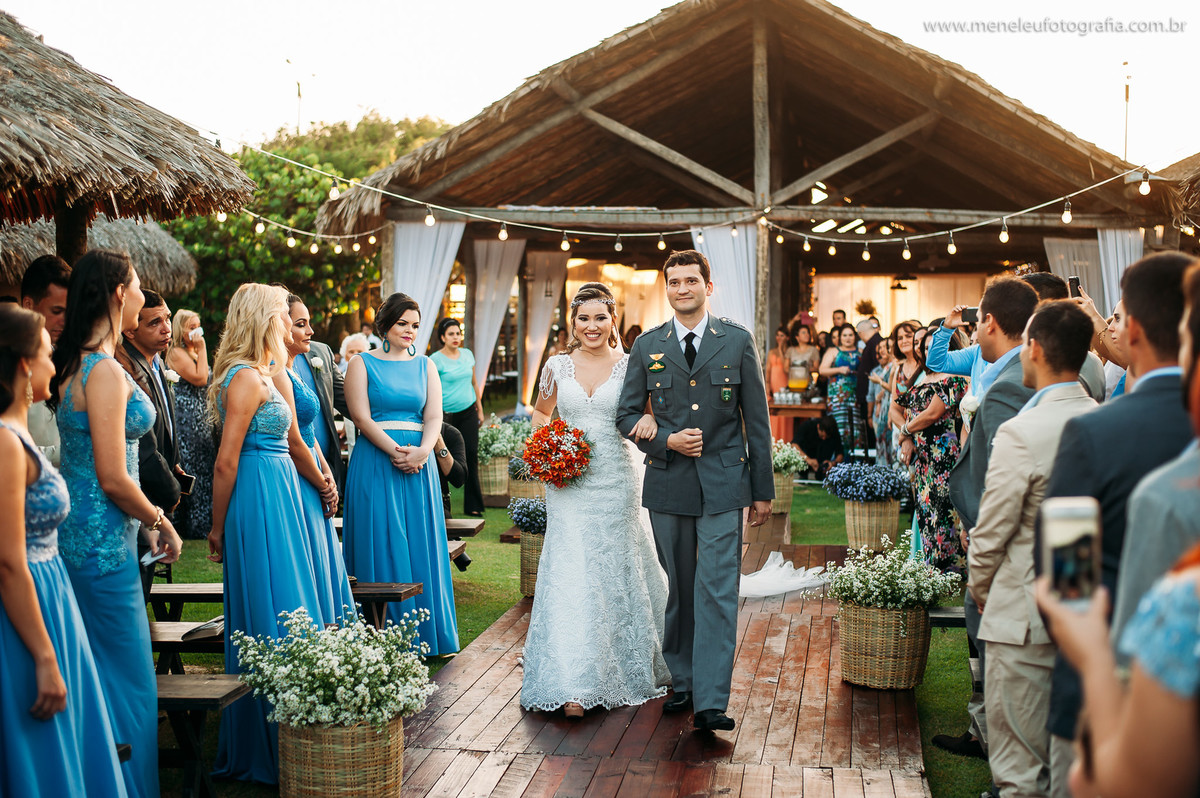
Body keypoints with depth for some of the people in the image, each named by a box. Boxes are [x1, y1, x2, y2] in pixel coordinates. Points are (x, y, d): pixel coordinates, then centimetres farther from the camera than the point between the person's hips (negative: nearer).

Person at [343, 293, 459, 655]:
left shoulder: (425, 366, 13)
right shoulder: (362, 364, 3)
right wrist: (395, 450, -18)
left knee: (420, 545, 4)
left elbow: (434, 416, 4)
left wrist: (422, 451, -15)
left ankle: (424, 635, 13)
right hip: (375, 462, -3)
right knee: (381, 544, -3)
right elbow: (361, 417, -7)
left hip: (418, 462, 3)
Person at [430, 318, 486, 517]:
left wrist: (480, 410, 19)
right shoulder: (435, 360, -7)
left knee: (471, 455, 0)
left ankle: (472, 506, 6)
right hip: (446, 414, -4)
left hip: (468, 412, 4)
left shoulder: (467, 354, 9)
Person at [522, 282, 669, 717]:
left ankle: (628, 670, 29)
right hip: (569, 485, 0)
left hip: (615, 481, 0)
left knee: (618, 571, 9)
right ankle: (573, 686, -6)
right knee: (570, 575, -6)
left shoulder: (629, 365, 0)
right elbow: (541, 413, 18)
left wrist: (651, 418, -18)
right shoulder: (557, 366, 5)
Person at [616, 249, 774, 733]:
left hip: (722, 484, -2)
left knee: (717, 592, -7)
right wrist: (667, 440, -11)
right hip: (667, 484, 2)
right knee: (677, 590, 11)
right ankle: (682, 681, 26)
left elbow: (756, 419, 4)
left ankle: (711, 703, -7)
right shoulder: (647, 346, 6)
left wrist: (763, 490, 2)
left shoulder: (738, 342, 2)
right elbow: (627, 414, 8)